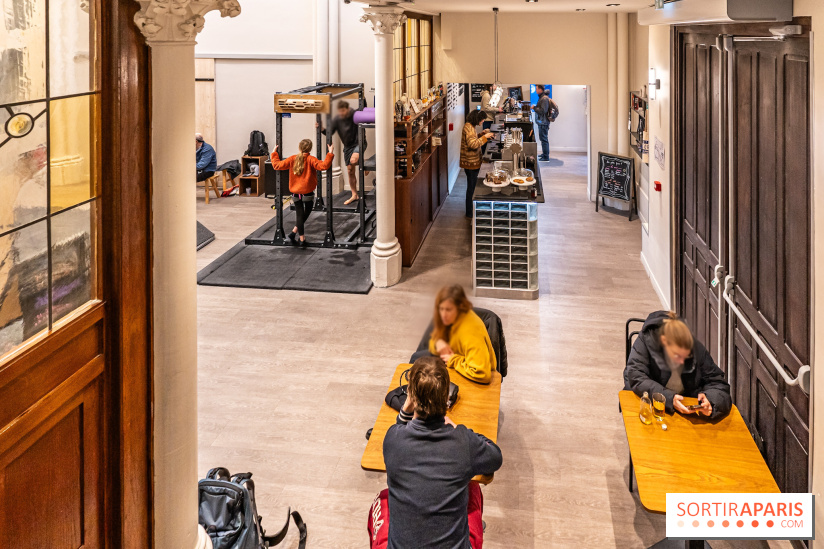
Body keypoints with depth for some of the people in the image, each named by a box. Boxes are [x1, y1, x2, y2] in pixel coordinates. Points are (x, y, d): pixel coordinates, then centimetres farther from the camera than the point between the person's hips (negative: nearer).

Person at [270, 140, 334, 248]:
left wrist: (274, 153, 15)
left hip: (295, 193, 3)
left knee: (299, 214, 10)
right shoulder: (310, 160, -10)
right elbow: (323, 166, -23)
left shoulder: (292, 159, 0)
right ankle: (294, 232, 8)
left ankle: (302, 239, 8)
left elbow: (277, 165, 2)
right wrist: (330, 154, -19)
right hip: (307, 193, -3)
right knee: (306, 213, 17)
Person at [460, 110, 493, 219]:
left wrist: (482, 133, 11)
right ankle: (469, 213, 8)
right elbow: (473, 144, -31)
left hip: (473, 162, 10)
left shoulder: (470, 126, 9)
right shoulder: (468, 127, -22)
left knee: (472, 186, 18)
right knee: (471, 187, -1)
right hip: (470, 162, -10)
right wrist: (484, 137, -23)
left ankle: (470, 210, 29)